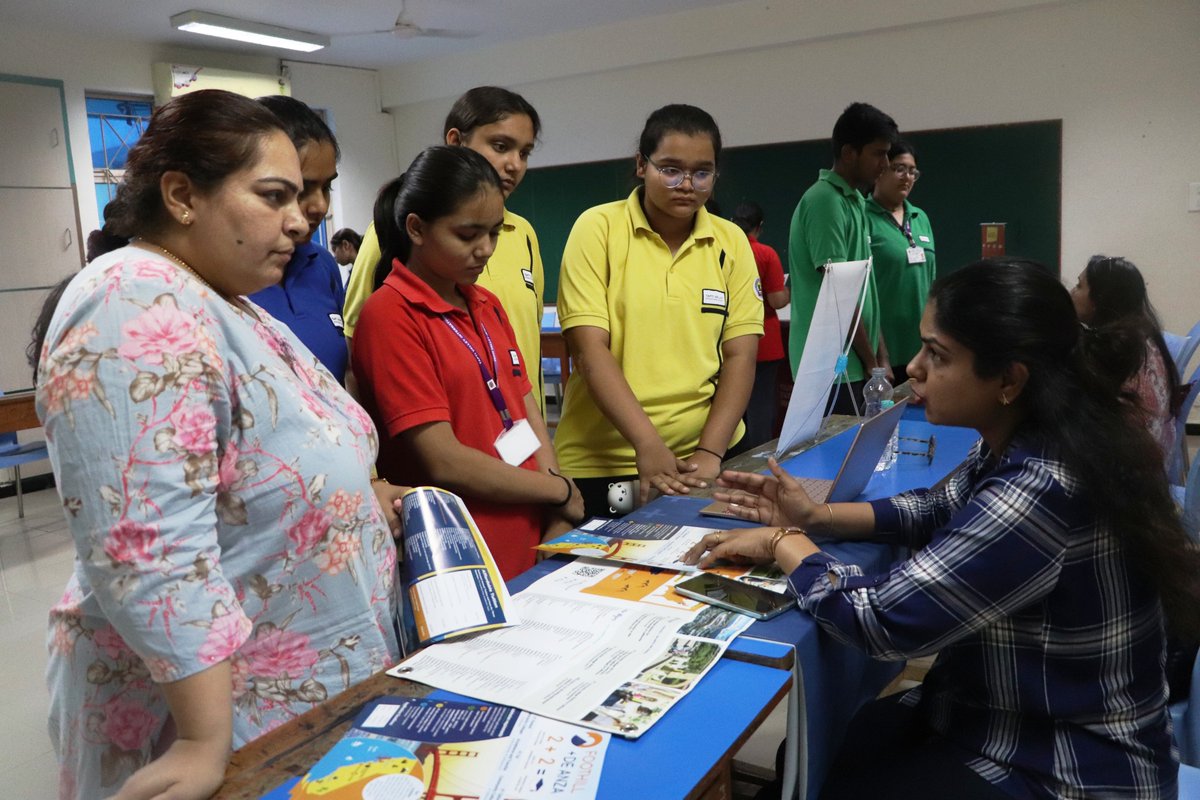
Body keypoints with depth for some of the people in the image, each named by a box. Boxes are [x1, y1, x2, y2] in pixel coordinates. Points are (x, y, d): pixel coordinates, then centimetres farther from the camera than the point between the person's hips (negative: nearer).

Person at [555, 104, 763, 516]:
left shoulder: (731, 241, 3)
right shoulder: (598, 227, -5)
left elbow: (740, 354, 0)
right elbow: (590, 348, -12)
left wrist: (710, 451, -11)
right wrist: (648, 444, -20)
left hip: (704, 459, 3)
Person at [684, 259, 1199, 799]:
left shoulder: (1041, 489, -33)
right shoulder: (1020, 446, -5)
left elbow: (884, 621, -30)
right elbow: (944, 510, 13)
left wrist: (784, 543, -13)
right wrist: (817, 518, 0)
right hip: (1011, 717, 8)